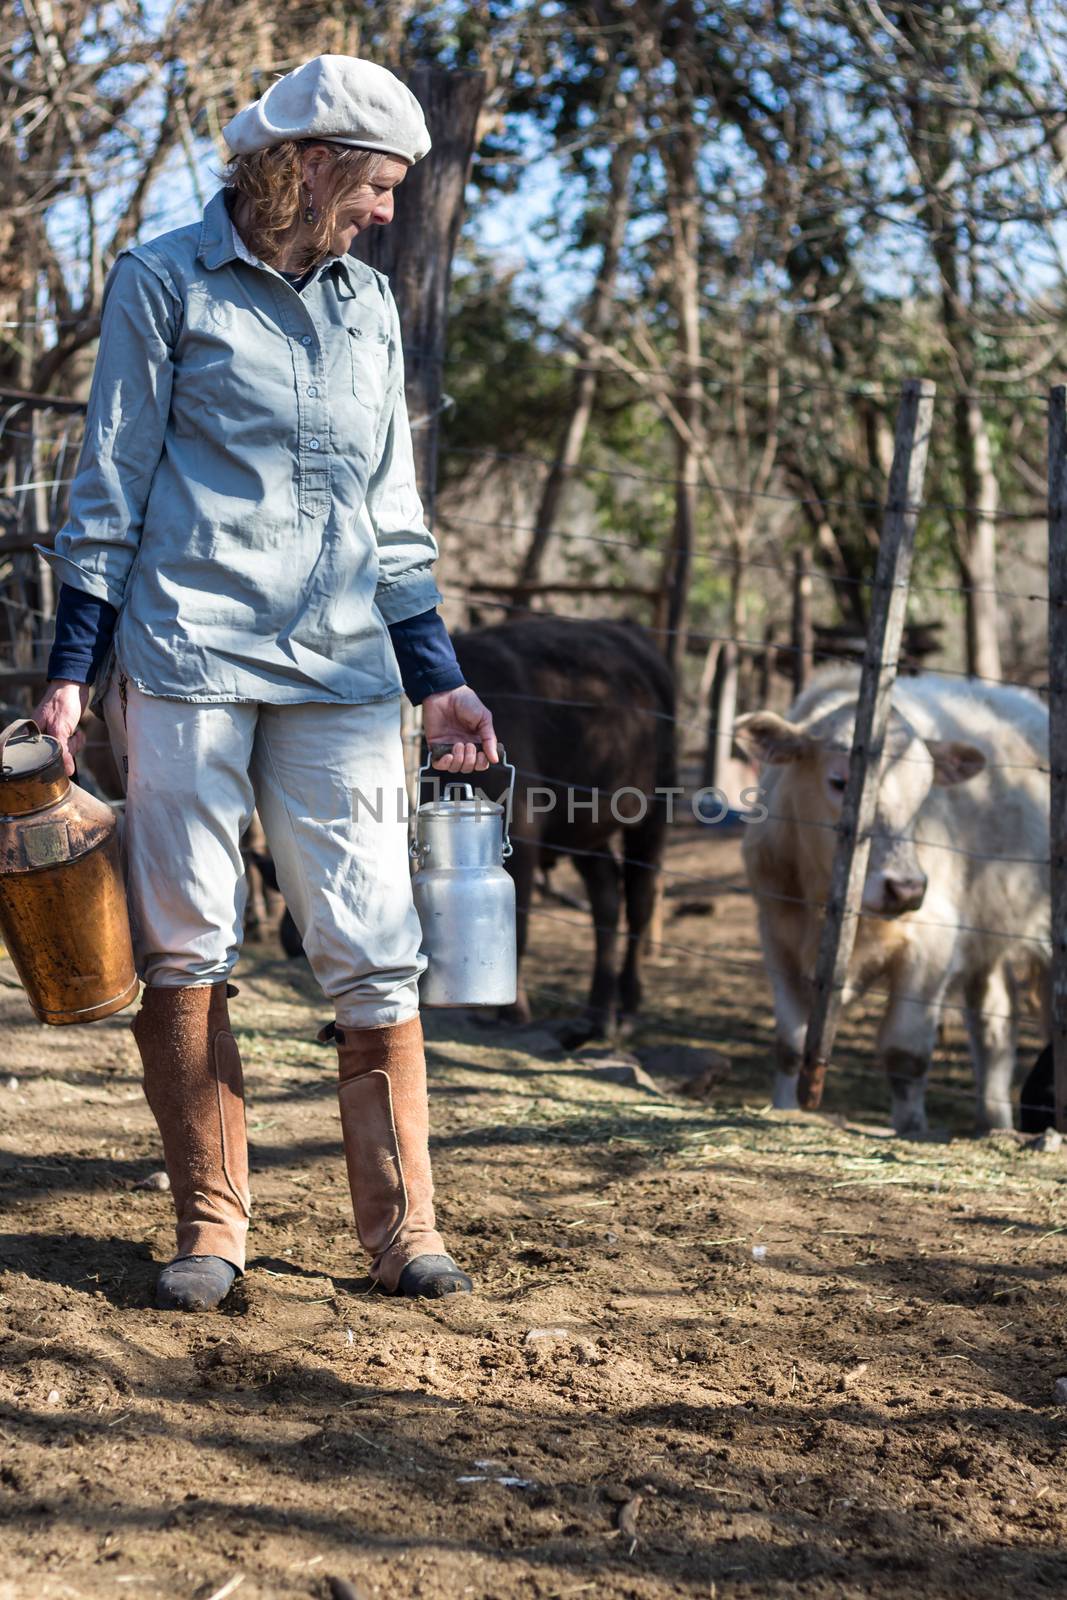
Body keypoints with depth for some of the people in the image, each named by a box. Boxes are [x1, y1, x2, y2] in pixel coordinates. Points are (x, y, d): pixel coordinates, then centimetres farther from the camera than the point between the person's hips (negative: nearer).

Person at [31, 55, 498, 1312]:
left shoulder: (368, 305, 16)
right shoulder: (166, 281, 3)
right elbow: (111, 486, 2)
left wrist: (438, 679, 15)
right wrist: (71, 670, -3)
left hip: (341, 666, 4)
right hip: (185, 651, -4)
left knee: (374, 948, -1)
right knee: (184, 948, 0)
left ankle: (402, 1228, 5)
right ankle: (210, 1226, 10)